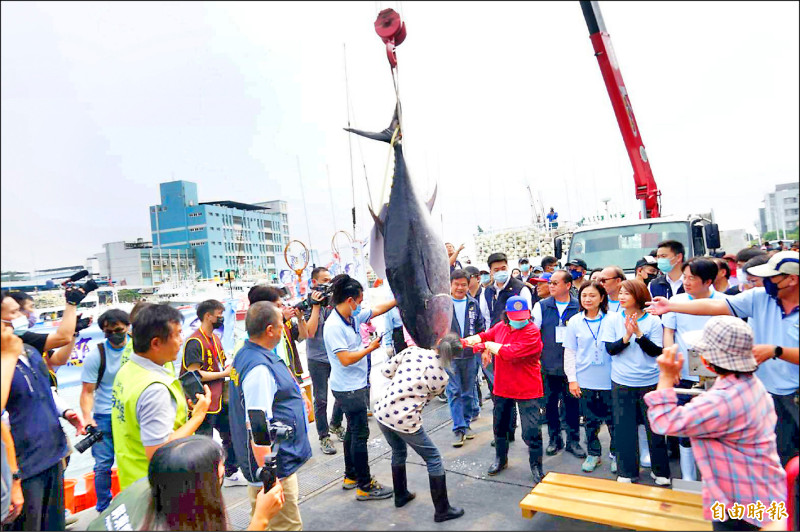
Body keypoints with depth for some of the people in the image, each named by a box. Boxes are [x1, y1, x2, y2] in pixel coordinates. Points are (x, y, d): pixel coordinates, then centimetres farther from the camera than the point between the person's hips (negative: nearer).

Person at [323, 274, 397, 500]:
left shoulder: (353, 318, 4)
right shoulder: (334, 326, -22)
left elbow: (377, 310, 16)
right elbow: (346, 359, -25)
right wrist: (370, 348, -16)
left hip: (355, 386, 10)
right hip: (348, 389, -10)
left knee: (353, 431, 19)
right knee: (360, 433, -2)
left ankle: (351, 477, 33)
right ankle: (365, 487, 9)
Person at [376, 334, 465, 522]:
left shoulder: (412, 350, 0)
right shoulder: (441, 377, -7)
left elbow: (386, 371, 6)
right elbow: (427, 399, 6)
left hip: (382, 412, 6)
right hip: (405, 421, -6)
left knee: (398, 452, 31)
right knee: (433, 459, 14)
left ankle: (401, 496, 47)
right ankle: (442, 510, 22)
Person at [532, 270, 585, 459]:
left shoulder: (579, 307, -1)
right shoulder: (541, 306, 1)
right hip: (548, 366, 1)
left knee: (572, 403, 7)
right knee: (550, 403, 9)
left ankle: (573, 440, 24)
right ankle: (554, 438, 26)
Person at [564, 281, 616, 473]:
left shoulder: (611, 320, -3)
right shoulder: (575, 322, 2)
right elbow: (569, 353, 4)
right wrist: (572, 379, 0)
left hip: (609, 380, -1)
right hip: (585, 381, 2)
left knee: (613, 419, 7)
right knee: (590, 420, 12)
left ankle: (616, 454, 28)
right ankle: (594, 454, 30)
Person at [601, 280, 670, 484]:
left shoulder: (653, 320, -4)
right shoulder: (613, 319, -1)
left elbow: (655, 351, -9)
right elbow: (610, 349, -6)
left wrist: (638, 333, -20)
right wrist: (627, 335, -20)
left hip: (650, 382, -1)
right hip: (621, 383, 1)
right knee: (623, 428, 7)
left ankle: (660, 471, 28)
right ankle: (627, 472, 22)